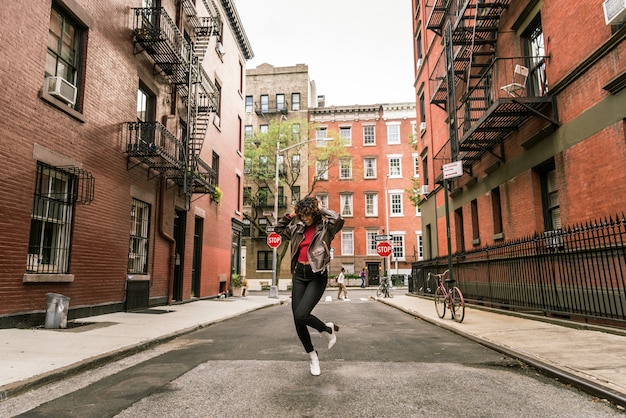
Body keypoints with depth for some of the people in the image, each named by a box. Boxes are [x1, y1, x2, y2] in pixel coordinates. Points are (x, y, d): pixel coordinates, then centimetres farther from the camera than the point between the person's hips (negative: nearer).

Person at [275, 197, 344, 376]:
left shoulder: (325, 227, -6)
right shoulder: (298, 228, 10)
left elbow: (338, 219, -27)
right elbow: (278, 228, 23)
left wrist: (321, 209, -12)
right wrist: (290, 215, 9)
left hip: (317, 276, -6)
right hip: (299, 275, 6)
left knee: (301, 315, -22)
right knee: (297, 320, 4)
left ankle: (329, 329, 10)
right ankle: (313, 356, 26)